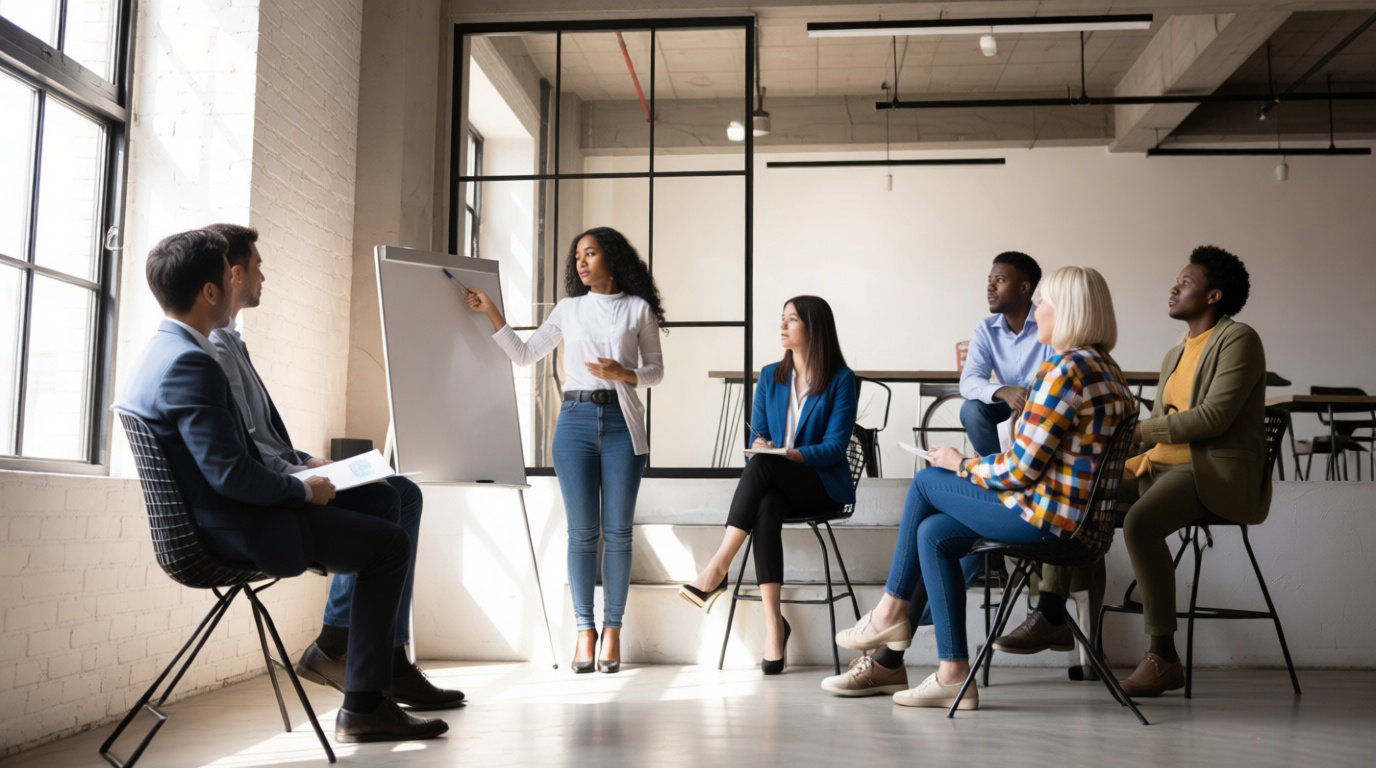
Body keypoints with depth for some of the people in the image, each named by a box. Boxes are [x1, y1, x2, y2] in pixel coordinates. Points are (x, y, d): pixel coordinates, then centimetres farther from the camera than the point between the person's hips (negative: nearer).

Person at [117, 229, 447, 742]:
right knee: (390, 543, -3)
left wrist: (299, 470, 12)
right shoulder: (191, 365, -23)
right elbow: (229, 473, -27)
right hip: (240, 532, -10)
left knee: (380, 500, 16)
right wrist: (304, 490, -13)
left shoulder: (166, 352, 10)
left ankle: (340, 639, 18)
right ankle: (363, 707, 1)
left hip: (220, 518, 10)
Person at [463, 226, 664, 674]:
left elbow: (656, 371, 10)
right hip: (576, 420, 1)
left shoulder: (639, 309, 8)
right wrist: (491, 314, 5)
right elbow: (524, 355, 12)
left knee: (617, 532, 0)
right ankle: (584, 631, 4)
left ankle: (612, 629, 7)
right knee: (581, 531, -1)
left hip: (622, 422, -1)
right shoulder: (568, 309, 14)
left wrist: (624, 374, -9)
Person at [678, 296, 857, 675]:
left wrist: (787, 454, -23)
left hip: (824, 486, -3)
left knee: (761, 466, -35)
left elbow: (835, 446, -9)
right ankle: (773, 623, -41)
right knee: (766, 508, -36)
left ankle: (716, 570, -37)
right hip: (776, 485, 3)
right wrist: (760, 443, -13)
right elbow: (756, 436, 12)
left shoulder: (841, 379, 0)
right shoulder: (770, 376, 15)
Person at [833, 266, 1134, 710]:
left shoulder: (1065, 369, -18)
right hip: (1080, 510, 9)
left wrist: (962, 465, -2)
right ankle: (952, 673, 11)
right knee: (933, 533, 12)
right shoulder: (1108, 370, 14)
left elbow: (1021, 467, -20)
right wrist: (977, 465, 13)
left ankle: (890, 611, 18)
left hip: (1045, 513, -9)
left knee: (926, 481, 5)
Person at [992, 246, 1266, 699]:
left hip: (1218, 469, -9)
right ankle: (1050, 619, -7)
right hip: (1162, 464, 9)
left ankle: (1163, 657, -24)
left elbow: (1214, 417, -17)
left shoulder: (1238, 340, -5)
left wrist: (1138, 430, -14)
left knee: (1141, 523, -35)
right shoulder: (1174, 356, 23)